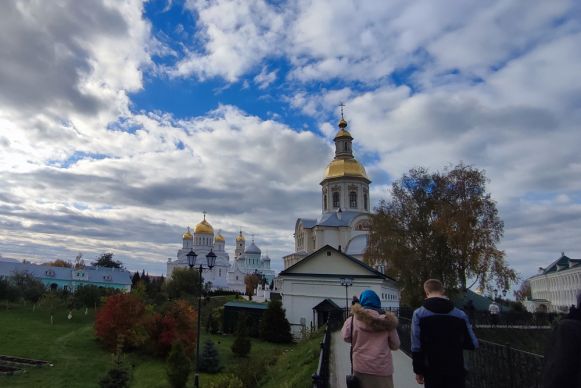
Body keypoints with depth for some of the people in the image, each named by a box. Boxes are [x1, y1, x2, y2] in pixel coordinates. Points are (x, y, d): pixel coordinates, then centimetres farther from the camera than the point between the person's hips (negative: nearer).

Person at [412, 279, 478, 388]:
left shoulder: (419, 314, -9)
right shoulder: (460, 314, -2)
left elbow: (416, 347, -10)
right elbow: (473, 344, 4)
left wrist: (418, 371, 1)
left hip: (432, 371, -2)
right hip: (456, 370, 2)